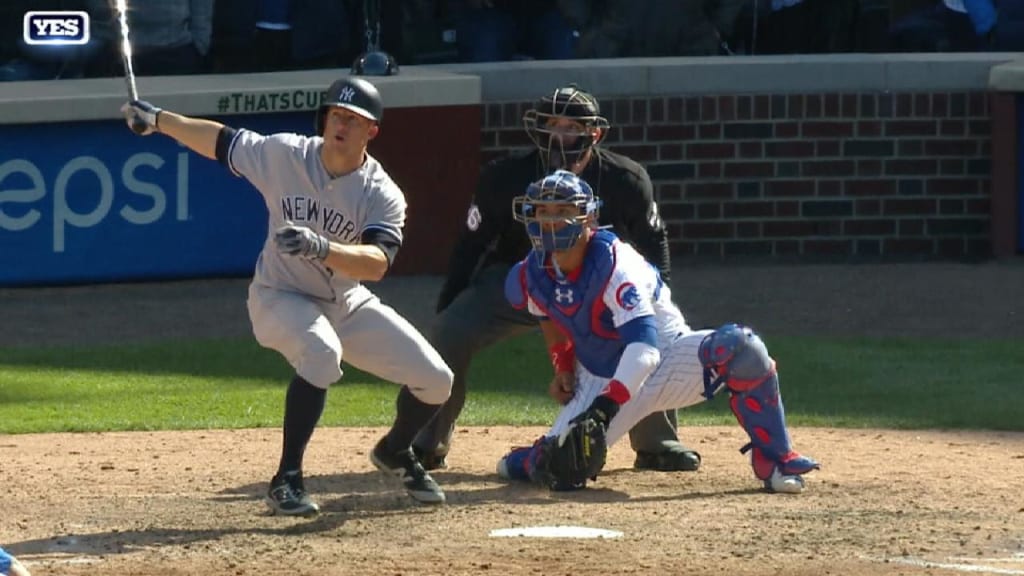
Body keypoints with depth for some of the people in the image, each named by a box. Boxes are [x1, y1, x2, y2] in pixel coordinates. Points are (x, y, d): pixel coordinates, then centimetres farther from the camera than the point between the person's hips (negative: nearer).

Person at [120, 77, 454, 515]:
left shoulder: (383, 195, -18)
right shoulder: (284, 155, -14)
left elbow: (376, 264, -33)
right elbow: (219, 140, 0)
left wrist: (320, 248, -49)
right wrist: (158, 120, -7)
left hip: (347, 305, 3)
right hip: (280, 298, -3)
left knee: (435, 380, -3)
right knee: (321, 351, -37)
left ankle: (395, 454, 31)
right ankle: (287, 480, -31)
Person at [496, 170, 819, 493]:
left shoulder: (614, 264, -28)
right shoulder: (532, 276, -9)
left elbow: (644, 348, -39)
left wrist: (606, 405, -50)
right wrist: (563, 368, 5)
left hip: (666, 360, -5)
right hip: (601, 382, 5)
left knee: (740, 347, -36)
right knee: (559, 467, -13)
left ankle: (773, 460, -23)